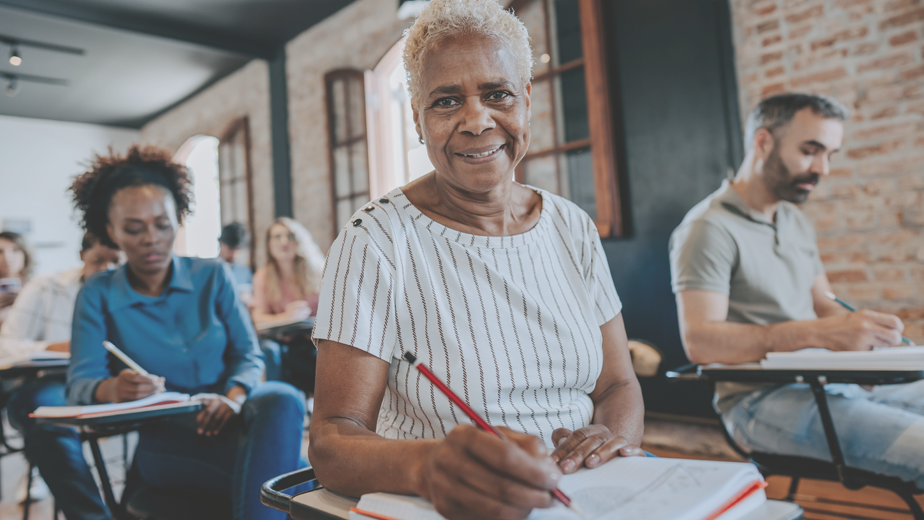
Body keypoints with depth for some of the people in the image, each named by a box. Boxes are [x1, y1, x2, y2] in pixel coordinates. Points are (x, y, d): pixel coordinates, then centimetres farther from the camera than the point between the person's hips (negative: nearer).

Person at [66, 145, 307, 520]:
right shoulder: (98, 295, 6)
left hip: (228, 418, 3)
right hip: (165, 438, -3)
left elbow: (248, 355, 4)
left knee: (282, 400, -36)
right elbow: (80, 383, -3)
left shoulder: (213, 275, 9)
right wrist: (113, 388, -29)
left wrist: (233, 398, -20)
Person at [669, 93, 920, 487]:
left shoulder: (797, 222, 18)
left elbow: (823, 305, 21)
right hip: (760, 399, -9)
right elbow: (700, 341, -20)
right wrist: (819, 333, -27)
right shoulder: (710, 228, -11)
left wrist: (856, 325, -4)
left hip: (829, 383, 9)